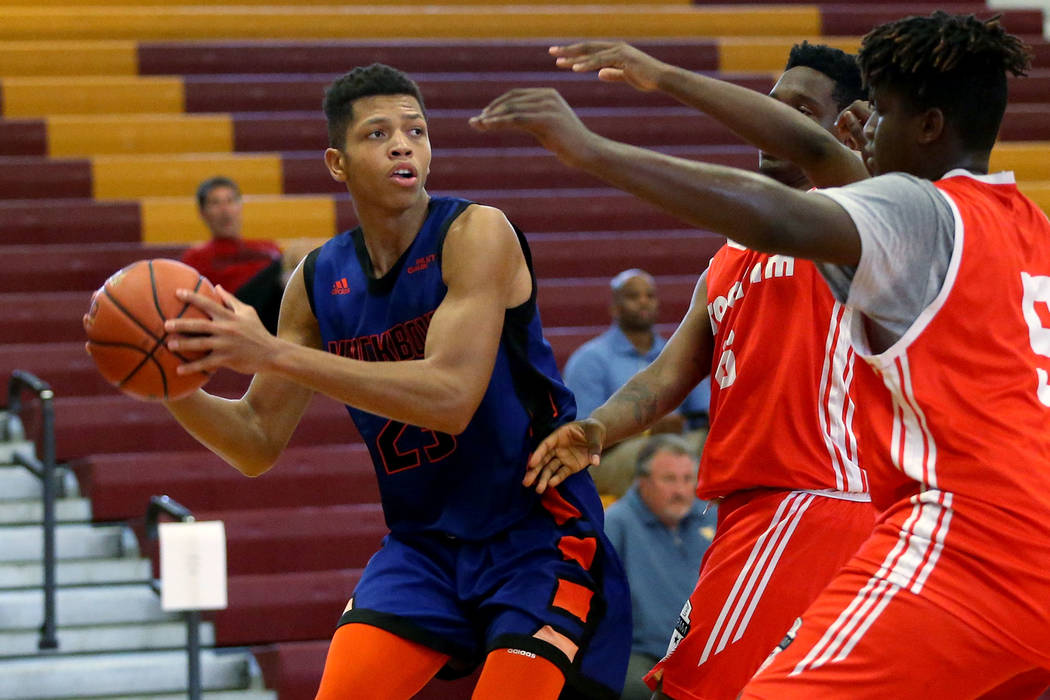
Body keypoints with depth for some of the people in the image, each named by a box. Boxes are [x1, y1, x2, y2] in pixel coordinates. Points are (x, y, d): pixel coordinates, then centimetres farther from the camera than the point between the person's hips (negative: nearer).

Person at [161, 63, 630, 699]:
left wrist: (274, 354, -33)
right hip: (423, 544, 5)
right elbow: (258, 443, 7)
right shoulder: (318, 282, 1)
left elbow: (450, 397, -30)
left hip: (536, 534, -5)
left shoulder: (476, 234, -17)